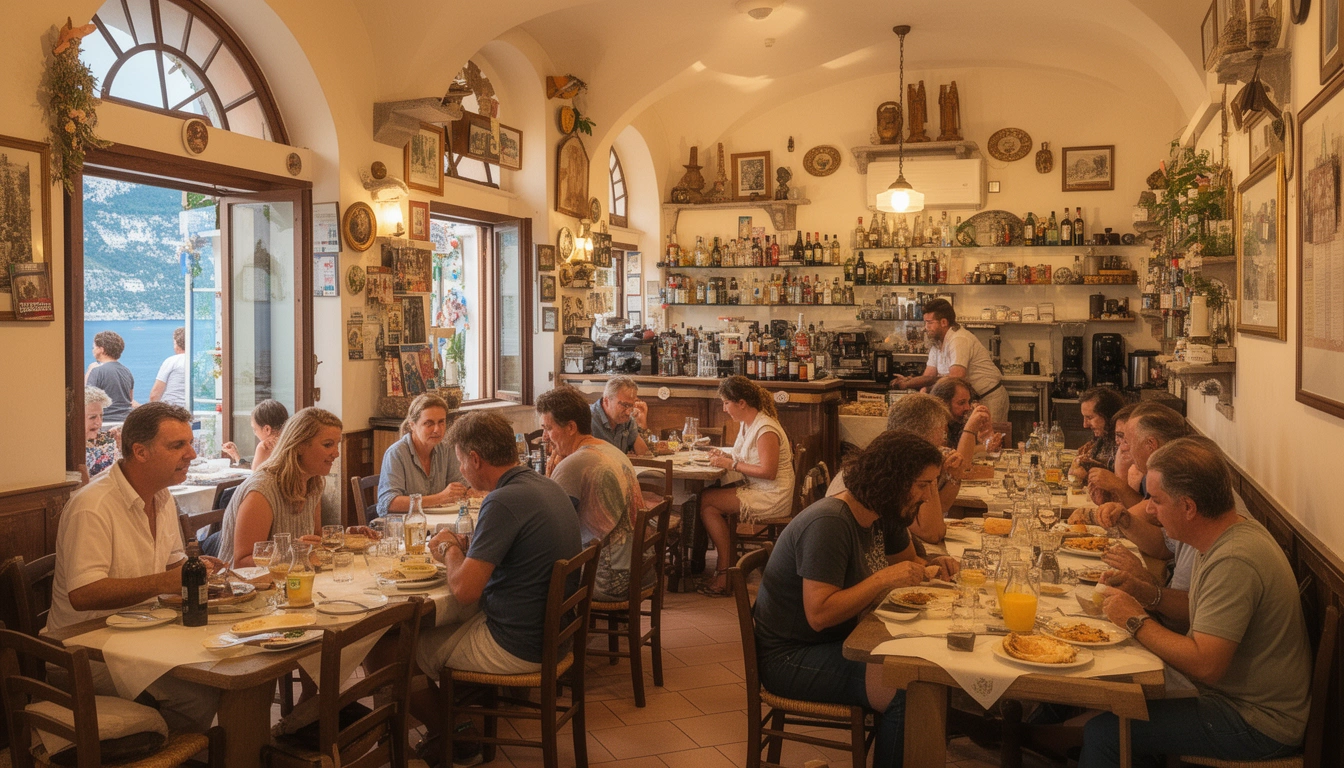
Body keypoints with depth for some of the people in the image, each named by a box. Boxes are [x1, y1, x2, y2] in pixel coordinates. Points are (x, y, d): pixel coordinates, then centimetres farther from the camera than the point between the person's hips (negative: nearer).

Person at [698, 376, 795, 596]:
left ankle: (725, 570, -3)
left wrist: (732, 464, -16)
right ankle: (725, 570, -1)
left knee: (706, 500, -13)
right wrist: (725, 456, 3)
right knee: (710, 506, -5)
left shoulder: (765, 429, -18)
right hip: (758, 492, 10)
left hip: (772, 499, -10)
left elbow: (768, 471, -24)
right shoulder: (748, 424, 12)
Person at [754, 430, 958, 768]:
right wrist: (885, 579, -28)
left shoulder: (883, 515, 3)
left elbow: (908, 559, 21)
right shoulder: (829, 524, -25)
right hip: (791, 658, -9)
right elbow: (819, 614, -29)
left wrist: (933, 566, -1)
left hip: (840, 640, 9)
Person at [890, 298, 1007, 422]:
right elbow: (928, 376, 2)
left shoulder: (959, 340, -22)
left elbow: (956, 377, -32)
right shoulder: (936, 342, 5)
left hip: (989, 397, -8)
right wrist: (907, 382, -20)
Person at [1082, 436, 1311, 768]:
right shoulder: (1237, 533, 4)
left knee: (1103, 731, -14)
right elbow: (1199, 616, 14)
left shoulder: (1234, 561, -28)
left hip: (1259, 727, -10)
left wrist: (1136, 621, -19)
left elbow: (1204, 665, -30)